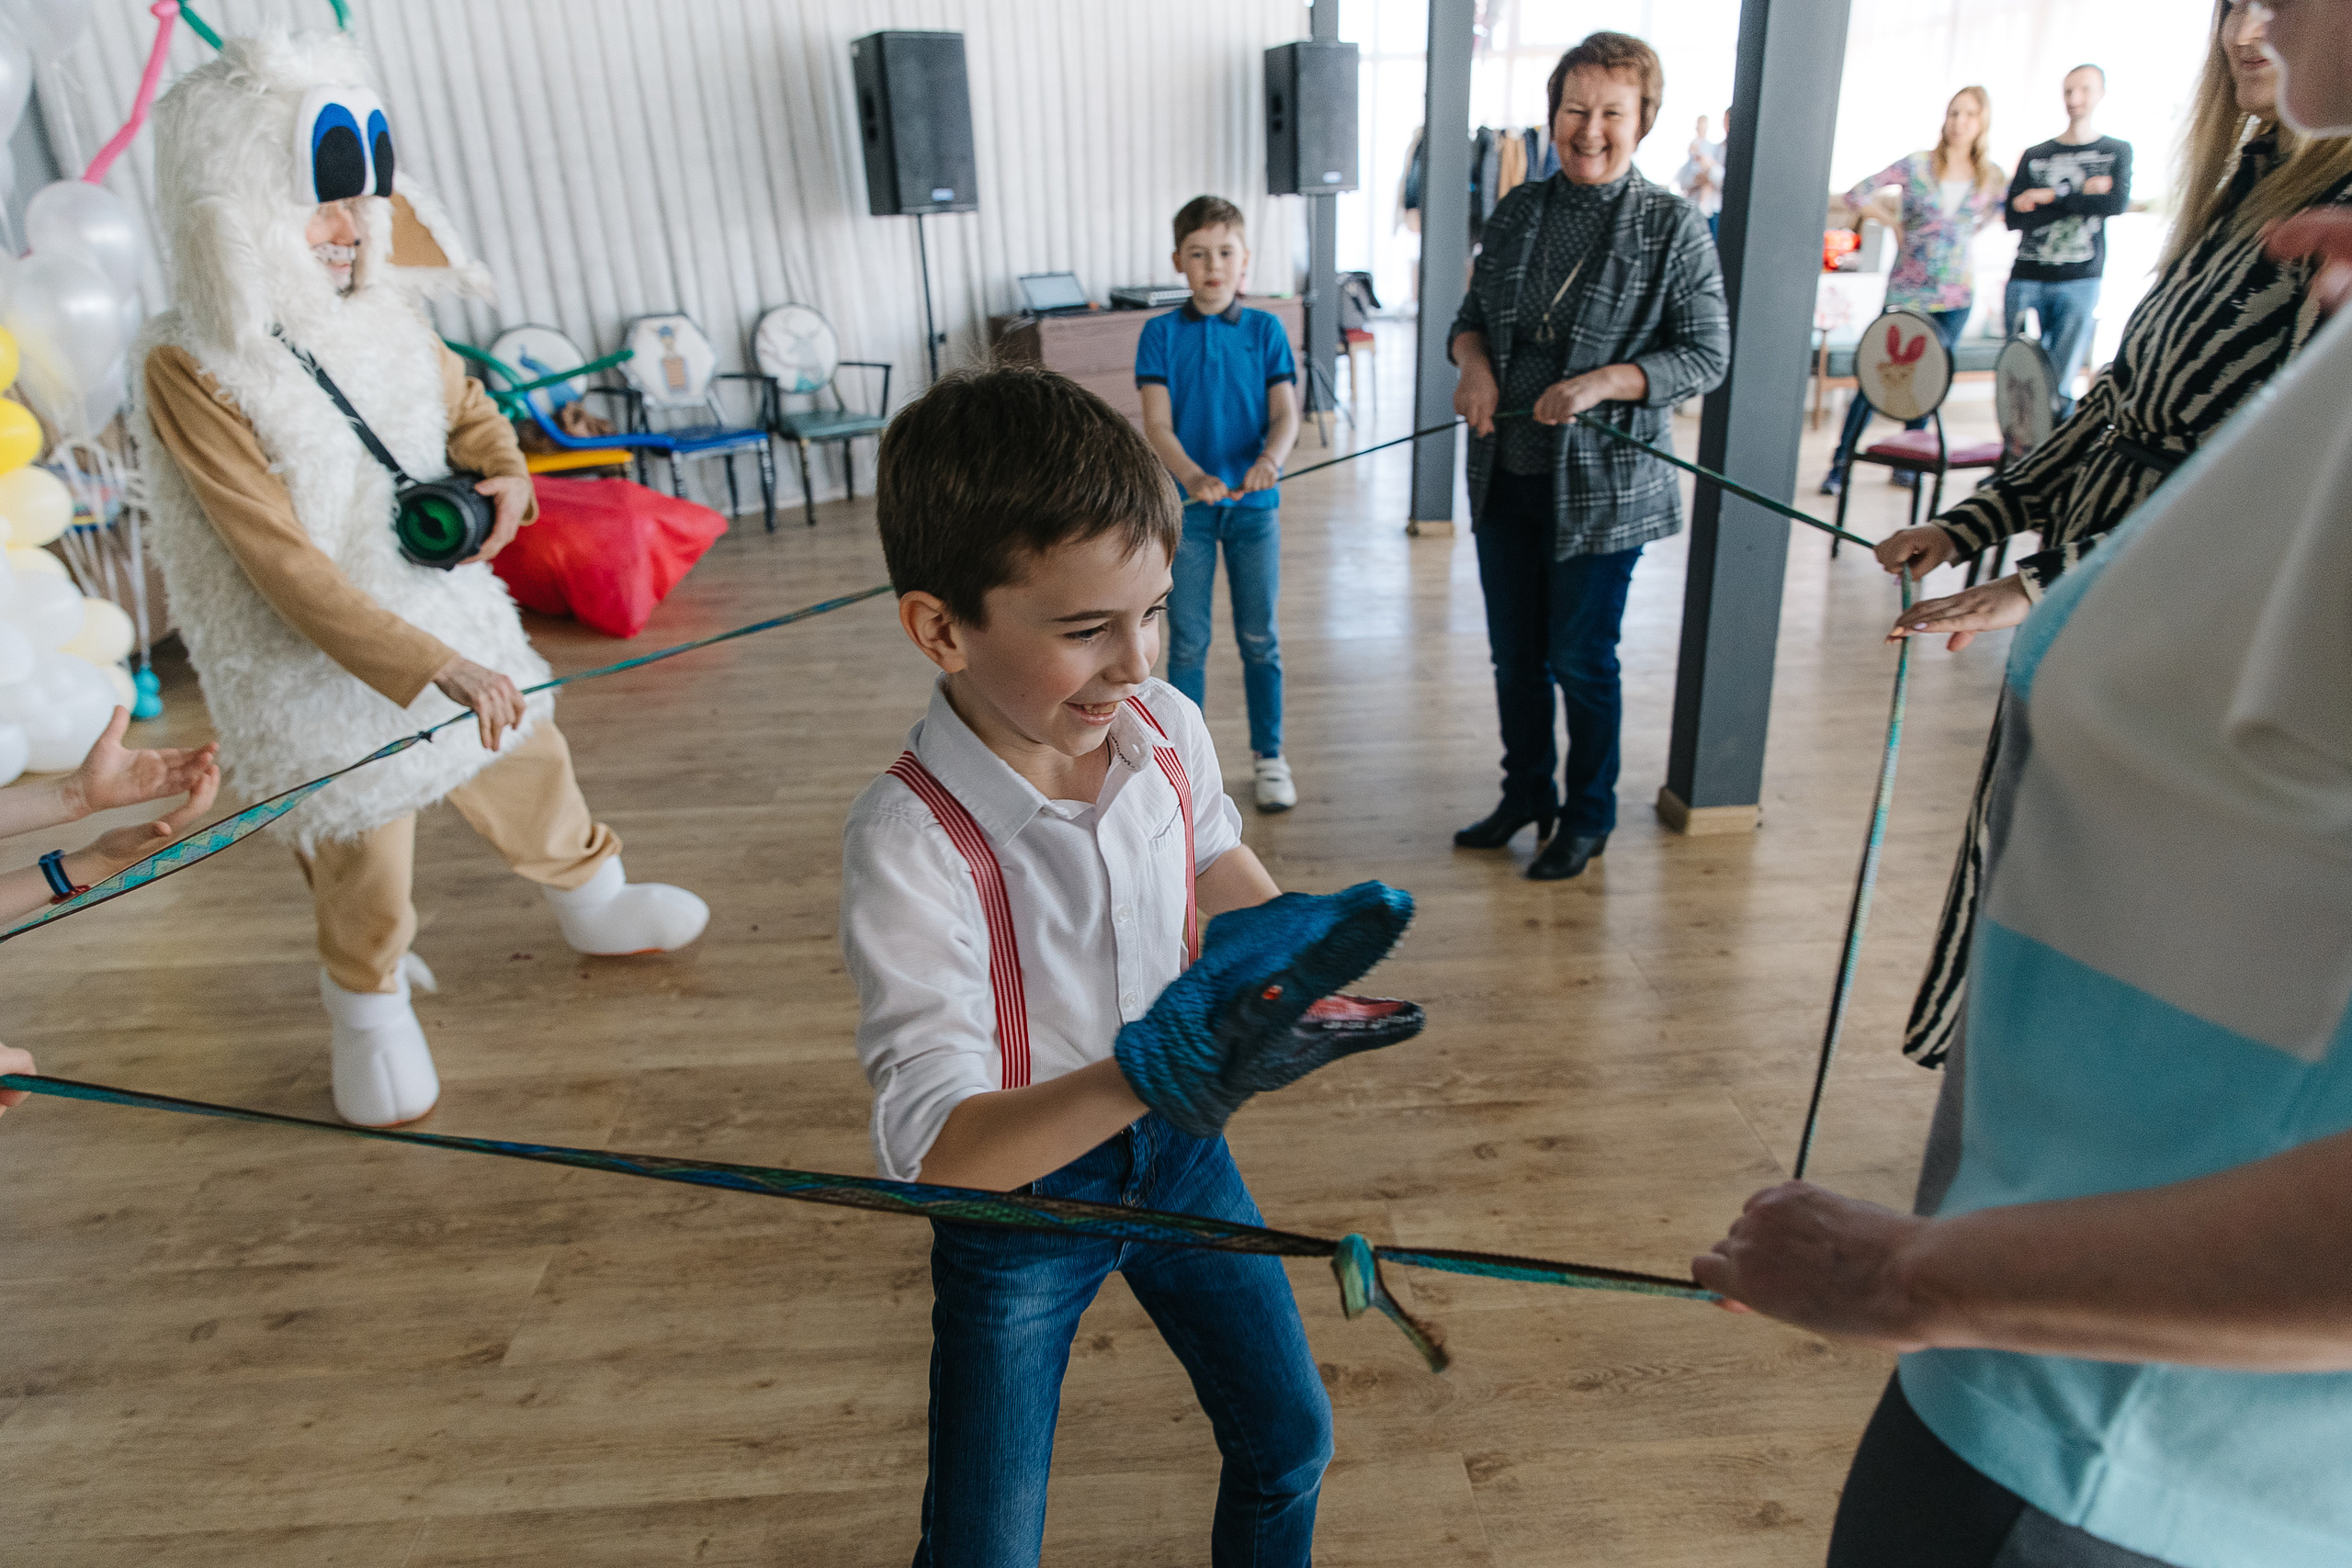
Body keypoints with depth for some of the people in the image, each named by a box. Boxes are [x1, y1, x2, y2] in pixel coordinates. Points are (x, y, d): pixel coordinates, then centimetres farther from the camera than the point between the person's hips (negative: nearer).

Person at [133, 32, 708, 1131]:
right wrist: (430, 666, -30)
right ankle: (369, 1007, 36)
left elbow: (460, 401, 15)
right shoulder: (191, 373, -22)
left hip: (448, 611, 6)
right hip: (319, 667, -6)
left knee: (530, 765, 22)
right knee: (363, 858, 8)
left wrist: (505, 475, -8)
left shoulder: (379, 313, -4)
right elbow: (284, 567, -25)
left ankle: (590, 898, 49)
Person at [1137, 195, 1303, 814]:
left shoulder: (1265, 330, 2)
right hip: (1187, 506, -1)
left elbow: (1285, 415, -5)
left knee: (1259, 639, 9)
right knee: (1187, 641, 6)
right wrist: (1192, 476, -28)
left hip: (1254, 504, 1)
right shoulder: (1161, 333, -2)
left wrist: (1269, 458, -28)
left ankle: (1269, 755, 24)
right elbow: (1156, 424, -9)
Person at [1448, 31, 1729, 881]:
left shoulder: (1673, 226, -6)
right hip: (1506, 476, 5)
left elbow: (1707, 356, -7)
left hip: (1604, 485, -4)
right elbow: (1472, 313, 15)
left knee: (1583, 662, 5)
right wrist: (1473, 359, -8)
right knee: (1514, 655, 15)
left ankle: (1588, 818, 27)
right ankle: (1526, 795, 36)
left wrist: (1602, 382, -21)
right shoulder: (1519, 210, 7)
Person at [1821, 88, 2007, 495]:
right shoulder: (1916, 166, -4)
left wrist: (1966, 234, 12)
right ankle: (1840, 463, -2)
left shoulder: (1993, 178, 4)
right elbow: (1857, 195, -4)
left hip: (1956, 294, 3)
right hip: (1907, 290, -3)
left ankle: (1906, 464, 17)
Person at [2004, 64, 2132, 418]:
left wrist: (2050, 197, -7)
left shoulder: (2117, 152, 13)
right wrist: (2081, 195, -6)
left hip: (2079, 282, -1)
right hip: (2026, 279, 1)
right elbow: (2013, 218, 0)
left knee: (2060, 387, -8)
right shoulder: (2034, 156, 14)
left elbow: (2117, 203, -7)